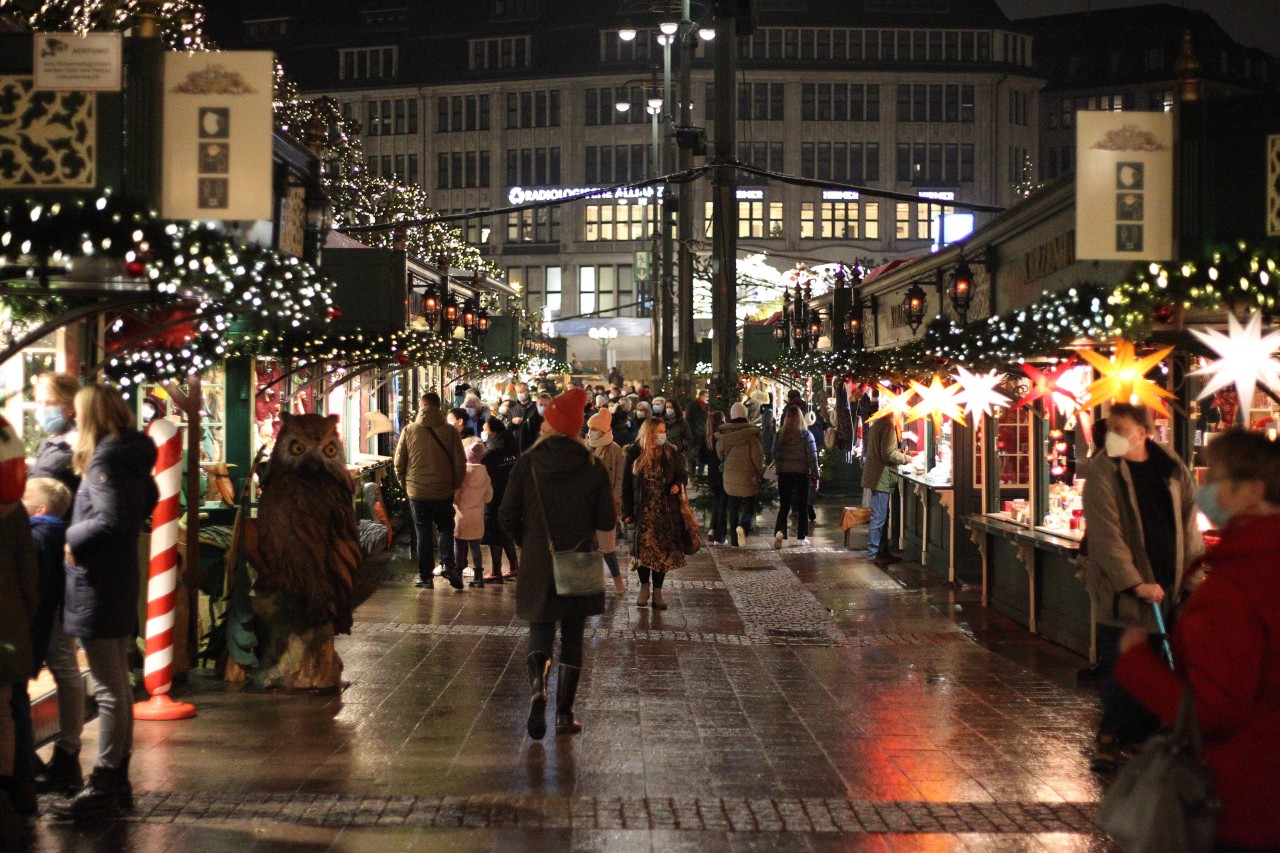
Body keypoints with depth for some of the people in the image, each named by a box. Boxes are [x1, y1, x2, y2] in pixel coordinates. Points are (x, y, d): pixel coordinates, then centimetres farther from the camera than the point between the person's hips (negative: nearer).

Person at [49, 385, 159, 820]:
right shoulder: (134, 459, 10)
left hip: (96, 585, -9)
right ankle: (118, 778, 22)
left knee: (108, 688, -7)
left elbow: (110, 518, -27)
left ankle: (103, 787, -3)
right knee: (118, 682, 15)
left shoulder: (103, 461, -16)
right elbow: (147, 501, 25)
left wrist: (74, 539, -13)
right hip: (122, 579, 9)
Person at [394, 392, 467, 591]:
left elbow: (399, 463, 0)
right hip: (443, 491, 0)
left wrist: (406, 483, 14)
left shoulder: (409, 431, -5)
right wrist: (455, 485, 10)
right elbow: (460, 464, -5)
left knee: (423, 534, 10)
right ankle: (448, 565, -3)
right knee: (445, 529, 17)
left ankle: (426, 576, 11)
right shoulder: (450, 431, -7)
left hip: (417, 492, 0)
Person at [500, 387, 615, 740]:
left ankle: (538, 687, -18)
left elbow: (508, 516, -6)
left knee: (540, 629, 10)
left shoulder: (528, 463, -7)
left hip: (537, 565, 0)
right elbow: (606, 522, -5)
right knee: (572, 638, 11)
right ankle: (564, 713, 11)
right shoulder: (592, 466, -6)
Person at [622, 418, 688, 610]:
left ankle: (657, 592, 13)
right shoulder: (635, 456, -2)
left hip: (666, 511, 1)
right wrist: (627, 511, -3)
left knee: (663, 551, 2)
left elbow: (683, 474, 13)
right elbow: (627, 484, 0)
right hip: (642, 511, -1)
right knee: (643, 548, -2)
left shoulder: (671, 454, 2)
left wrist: (677, 485, -11)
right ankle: (644, 588, 19)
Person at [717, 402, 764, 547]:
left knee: (733, 508, 13)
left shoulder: (723, 432, -2)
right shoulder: (751, 433, -14)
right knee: (749, 506, 7)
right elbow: (757, 455, -12)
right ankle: (743, 526, -22)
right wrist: (760, 471, 5)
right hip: (748, 476, -3)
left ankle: (734, 540, 14)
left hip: (729, 477, 3)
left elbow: (720, 454, 11)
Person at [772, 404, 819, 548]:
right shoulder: (805, 434, -7)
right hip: (802, 473, -1)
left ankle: (779, 532, -16)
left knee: (784, 506, 6)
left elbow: (775, 455, 2)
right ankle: (801, 537, 14)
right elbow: (812, 457, -7)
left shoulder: (779, 434, -2)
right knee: (803, 506, 11)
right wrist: (815, 477, -1)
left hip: (784, 474, 1)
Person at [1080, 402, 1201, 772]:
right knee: (1119, 667, -2)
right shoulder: (1102, 471, -8)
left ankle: (1145, 735, 21)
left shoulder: (1174, 470, 6)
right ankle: (1111, 738, 10)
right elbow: (1106, 534, -15)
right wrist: (1134, 583, -21)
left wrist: (1192, 574, 3)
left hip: (1167, 588, 4)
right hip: (1121, 590, -4)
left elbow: (1188, 526, 11)